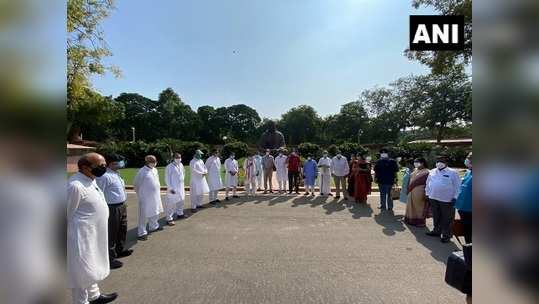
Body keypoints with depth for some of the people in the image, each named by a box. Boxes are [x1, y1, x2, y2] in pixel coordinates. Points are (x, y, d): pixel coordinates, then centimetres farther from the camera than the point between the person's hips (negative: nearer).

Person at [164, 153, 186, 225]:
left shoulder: (181, 165, 5)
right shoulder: (169, 167, -15)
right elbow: (167, 179, -13)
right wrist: (170, 188, -15)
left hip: (181, 187, 7)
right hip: (173, 188, -7)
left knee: (181, 201, 19)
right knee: (171, 203, -3)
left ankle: (180, 214, 37)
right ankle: (169, 219, 8)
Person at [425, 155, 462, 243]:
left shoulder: (453, 172, -4)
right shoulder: (432, 172, 9)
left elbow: (457, 186, -5)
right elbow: (428, 184, 16)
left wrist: (455, 198, -9)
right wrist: (427, 194, 12)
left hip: (447, 200, -5)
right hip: (433, 199, 5)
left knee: (446, 219, 4)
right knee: (436, 217, 16)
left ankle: (446, 235, 16)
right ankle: (437, 231, 31)